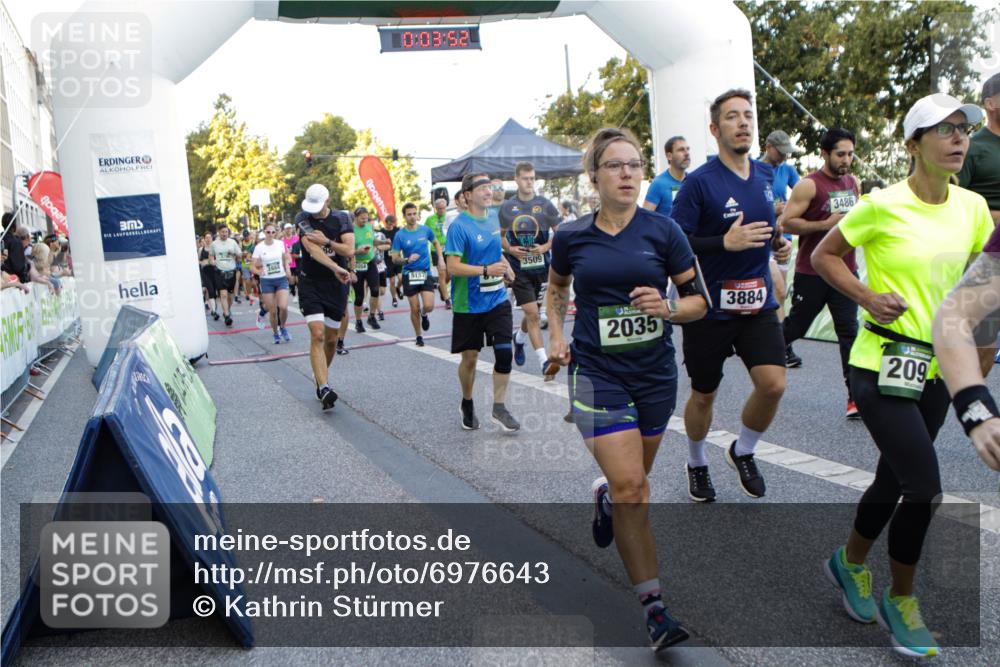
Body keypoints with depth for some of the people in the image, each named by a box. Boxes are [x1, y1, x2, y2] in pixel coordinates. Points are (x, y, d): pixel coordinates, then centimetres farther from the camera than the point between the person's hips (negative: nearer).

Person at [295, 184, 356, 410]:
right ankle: (324, 387, -19)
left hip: (337, 285, 3)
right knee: (317, 334, -15)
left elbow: (349, 250, -11)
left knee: (331, 338, 8)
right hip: (311, 284, -2)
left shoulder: (342, 219, 0)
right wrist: (337, 269, -33)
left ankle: (321, 376, 30)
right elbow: (312, 248, -22)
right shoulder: (303, 219, -6)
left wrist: (327, 241, -22)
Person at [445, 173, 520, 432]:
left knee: (504, 352, -6)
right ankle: (467, 405, 31)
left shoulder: (494, 220, 7)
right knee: (470, 357, 7)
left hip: (497, 300, 5)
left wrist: (506, 268, 10)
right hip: (469, 304, -5)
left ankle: (499, 407, 8)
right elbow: (453, 267, -20)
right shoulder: (459, 226, -14)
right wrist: (486, 270, -28)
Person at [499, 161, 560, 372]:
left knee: (531, 313, 14)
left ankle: (519, 339, 45)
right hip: (518, 267, -1)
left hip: (540, 265, 1)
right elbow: (501, 235, 13)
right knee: (532, 314, -8)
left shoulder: (544, 204, -1)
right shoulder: (507, 207, 2)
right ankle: (543, 360, -6)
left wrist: (546, 247, -13)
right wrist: (510, 248, -6)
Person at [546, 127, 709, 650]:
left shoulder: (663, 231, -3)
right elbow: (557, 285, 19)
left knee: (634, 481, 16)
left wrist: (668, 307, -19)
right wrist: (556, 334, 7)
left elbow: (699, 300, 1)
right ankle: (653, 605, 1)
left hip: (655, 373, 2)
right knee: (631, 488, -10)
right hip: (597, 375, -2)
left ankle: (605, 495, 54)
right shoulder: (570, 237, -1)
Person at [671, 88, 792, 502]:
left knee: (773, 384, -11)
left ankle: (743, 452, 18)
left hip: (758, 303, 4)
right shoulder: (699, 182, -12)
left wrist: (779, 242, 3)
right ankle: (696, 464, 37)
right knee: (704, 394, 10)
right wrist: (725, 242, -26)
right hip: (710, 308, -4)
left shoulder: (766, 176, 7)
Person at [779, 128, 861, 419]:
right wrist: (825, 224, -21)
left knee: (849, 331, -2)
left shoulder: (854, 182, 11)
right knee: (795, 327, 6)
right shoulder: (808, 185, -10)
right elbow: (786, 222, -15)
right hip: (811, 272, -5)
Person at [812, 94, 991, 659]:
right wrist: (868, 297, -16)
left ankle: (851, 563, 40)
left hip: (936, 368, 6)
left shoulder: (973, 207, 4)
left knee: (895, 479, 16)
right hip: (882, 364, -6)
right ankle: (901, 599, 15)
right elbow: (824, 255, -3)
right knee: (925, 487, -9)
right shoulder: (883, 206, -13)